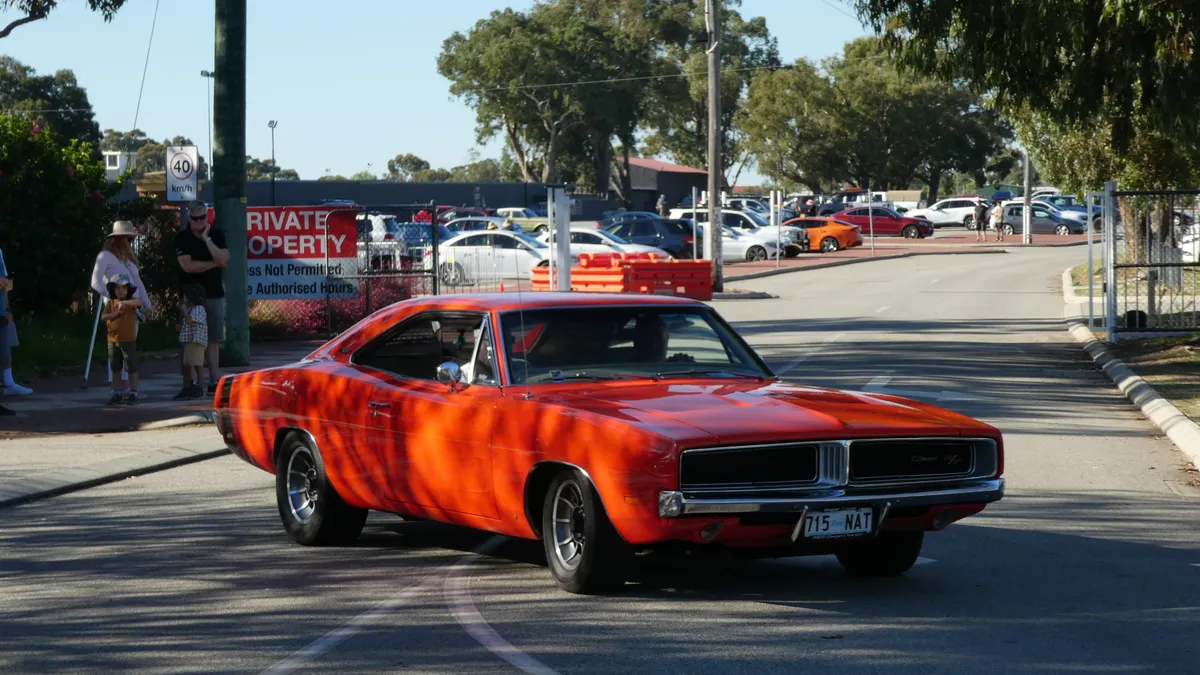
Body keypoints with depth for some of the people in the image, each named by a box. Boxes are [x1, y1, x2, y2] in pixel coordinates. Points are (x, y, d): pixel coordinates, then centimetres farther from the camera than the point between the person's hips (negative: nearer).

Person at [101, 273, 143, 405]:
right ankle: (116, 393, 20)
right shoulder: (110, 303, 6)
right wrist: (116, 313, -16)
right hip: (113, 340, 4)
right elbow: (104, 317, -3)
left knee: (132, 367, -1)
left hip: (128, 340, -4)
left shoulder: (131, 301, -3)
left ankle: (133, 393, 5)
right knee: (115, 368, 11)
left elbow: (139, 302, -27)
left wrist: (125, 302, -42)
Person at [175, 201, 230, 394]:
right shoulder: (182, 238, -2)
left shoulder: (217, 235, 7)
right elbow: (188, 266, -13)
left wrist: (207, 239, -12)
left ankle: (215, 380, 7)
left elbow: (223, 260, -8)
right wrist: (213, 264, -6)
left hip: (214, 294, 3)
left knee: (213, 340, 5)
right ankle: (194, 382, -3)